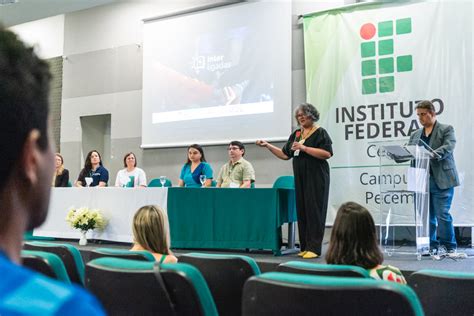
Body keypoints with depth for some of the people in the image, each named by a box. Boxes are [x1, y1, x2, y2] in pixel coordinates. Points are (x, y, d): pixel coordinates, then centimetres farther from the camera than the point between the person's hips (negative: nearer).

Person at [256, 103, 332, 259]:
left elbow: (327, 153, -16)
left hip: (316, 177, -6)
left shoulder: (320, 132, -3)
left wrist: (304, 148, -19)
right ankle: (305, 247, 11)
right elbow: (285, 154, 18)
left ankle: (314, 248, -4)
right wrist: (268, 145, 8)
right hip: (300, 178, 6)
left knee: (314, 210, -6)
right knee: (301, 210, 5)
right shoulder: (296, 134, 15)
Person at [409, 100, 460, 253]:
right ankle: (432, 245, 13)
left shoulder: (446, 129, 4)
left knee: (442, 214, -6)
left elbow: (448, 147, -12)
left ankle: (450, 246, 7)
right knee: (427, 216, 4)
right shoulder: (415, 135, 19)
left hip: (441, 180, -4)